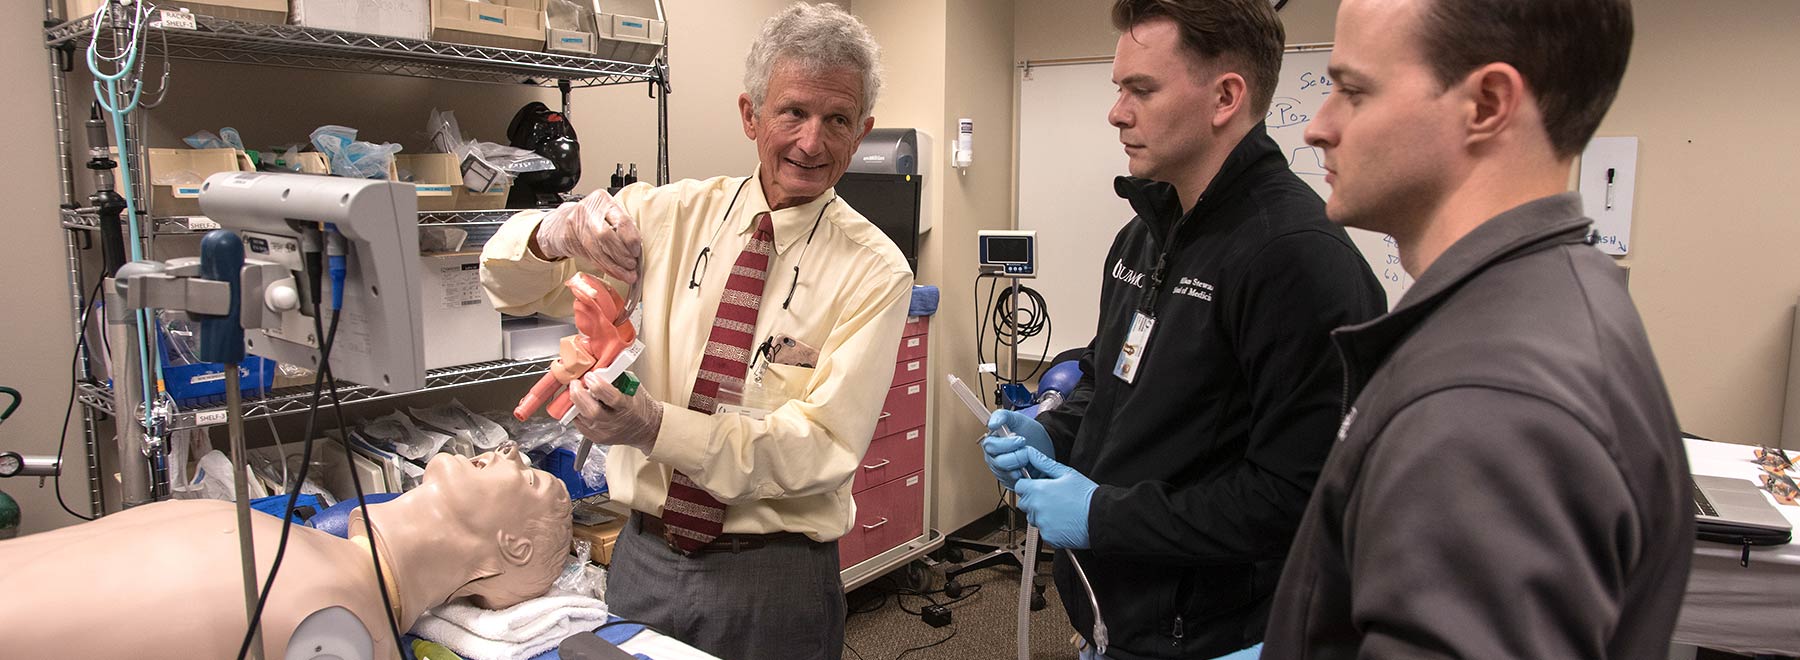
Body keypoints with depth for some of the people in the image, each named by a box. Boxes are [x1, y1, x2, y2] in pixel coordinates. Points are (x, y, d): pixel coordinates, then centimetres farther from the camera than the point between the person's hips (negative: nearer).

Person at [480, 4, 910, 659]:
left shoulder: (873, 271, -11)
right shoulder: (670, 214, -2)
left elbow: (822, 446, -17)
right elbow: (510, 285, -3)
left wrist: (658, 427, -29)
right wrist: (558, 232, -26)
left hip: (772, 580, -2)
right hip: (644, 556, 3)